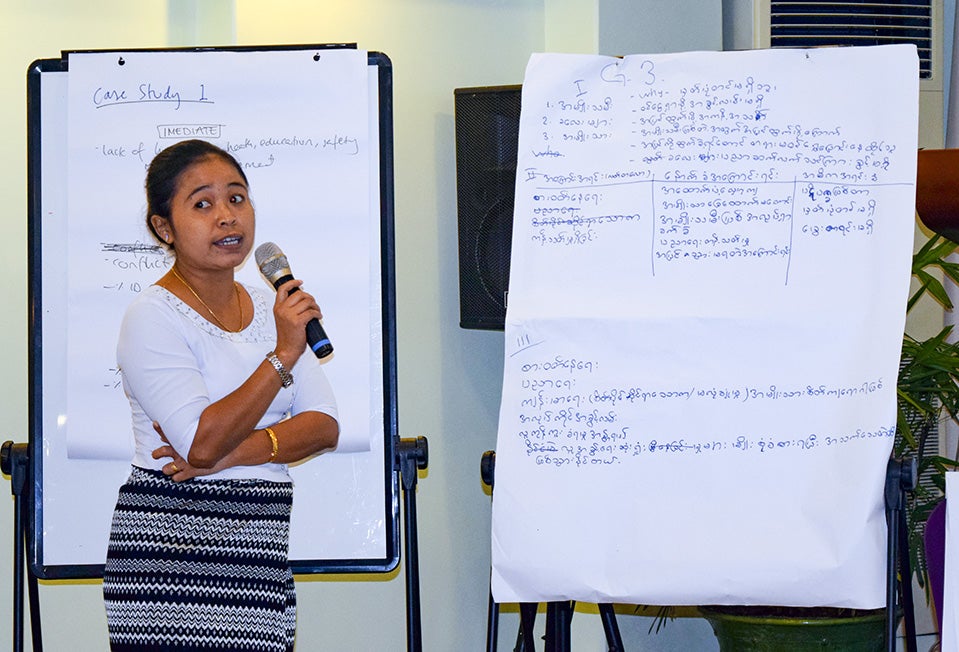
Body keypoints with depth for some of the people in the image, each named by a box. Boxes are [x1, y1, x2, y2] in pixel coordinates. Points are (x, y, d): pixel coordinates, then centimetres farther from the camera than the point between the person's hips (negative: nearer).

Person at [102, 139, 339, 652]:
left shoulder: (271, 308, 13)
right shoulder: (152, 316, -7)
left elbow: (324, 426, 3)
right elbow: (204, 444, -18)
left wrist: (231, 453, -11)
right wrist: (282, 357, -16)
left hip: (261, 552, 6)